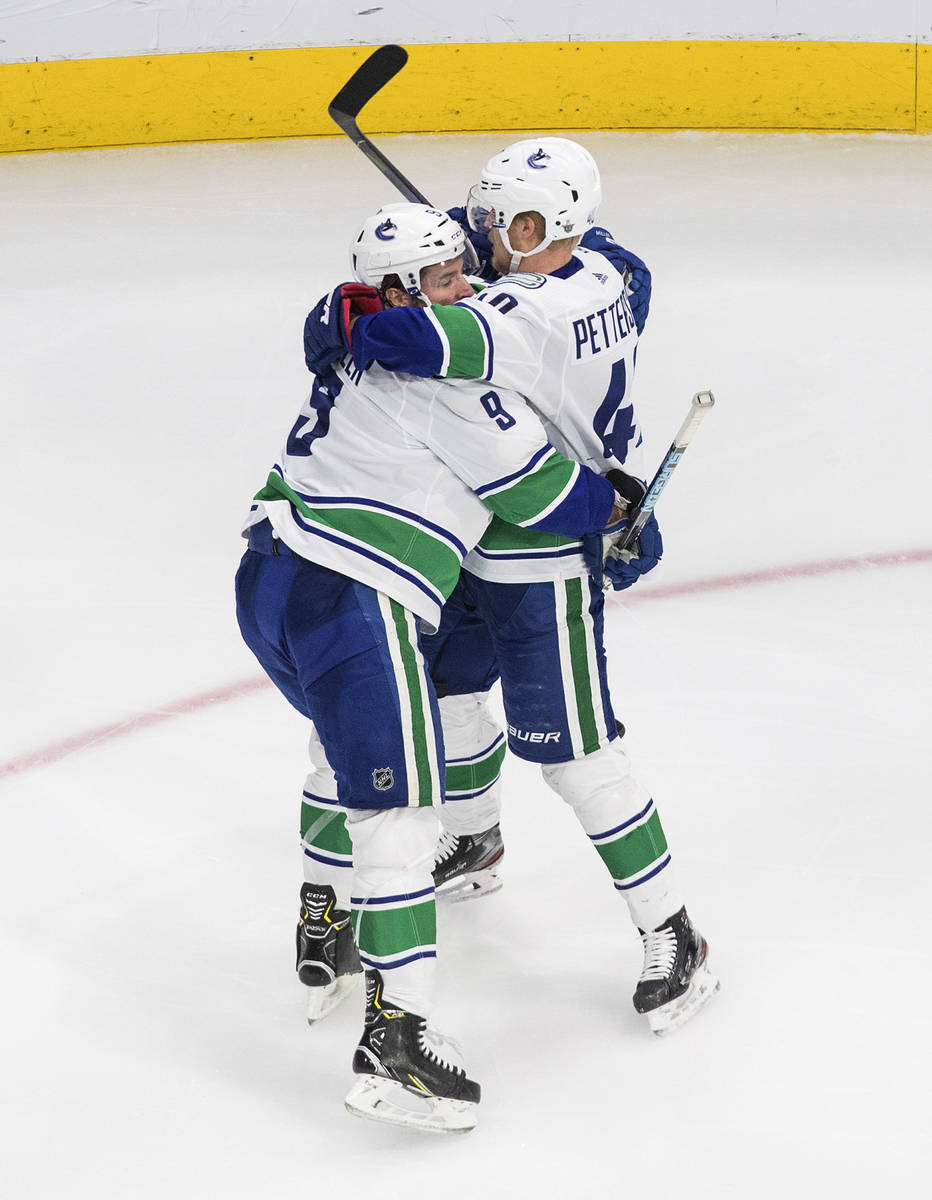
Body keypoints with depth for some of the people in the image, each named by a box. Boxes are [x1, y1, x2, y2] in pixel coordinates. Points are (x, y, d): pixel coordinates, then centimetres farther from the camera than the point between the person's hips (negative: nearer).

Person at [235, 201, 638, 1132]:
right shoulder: (438, 372, -10)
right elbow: (537, 488, -5)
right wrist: (615, 506, 13)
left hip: (268, 578, 10)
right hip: (349, 601, -10)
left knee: (352, 748, 32)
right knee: (397, 802, -11)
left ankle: (323, 933, 42)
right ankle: (393, 1038, -18)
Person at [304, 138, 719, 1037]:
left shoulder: (531, 315, -33)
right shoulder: (601, 273, -5)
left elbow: (423, 339, -47)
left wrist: (340, 325, -28)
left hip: (545, 566, -10)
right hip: (491, 546, 10)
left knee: (574, 752, -5)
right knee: (441, 680, 25)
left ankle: (671, 937, 5)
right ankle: (474, 844, 48)